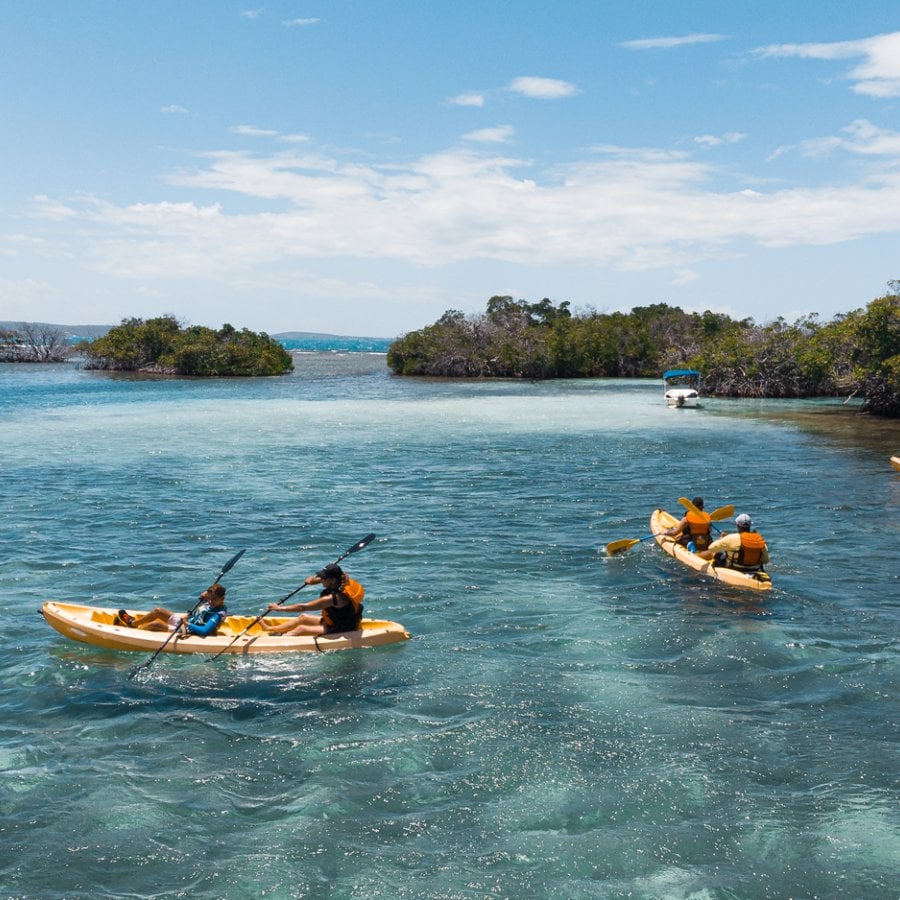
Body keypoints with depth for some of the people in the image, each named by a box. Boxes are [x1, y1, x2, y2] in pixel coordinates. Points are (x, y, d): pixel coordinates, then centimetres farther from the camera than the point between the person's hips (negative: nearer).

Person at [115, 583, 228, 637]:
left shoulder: (217, 615, -29)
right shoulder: (210, 603, -4)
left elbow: (205, 631, -39)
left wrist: (187, 624, -31)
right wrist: (202, 598, -6)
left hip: (188, 631, -9)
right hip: (186, 620, 9)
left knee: (155, 624, -10)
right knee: (158, 610, 9)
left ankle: (132, 625, 16)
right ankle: (134, 621, 27)